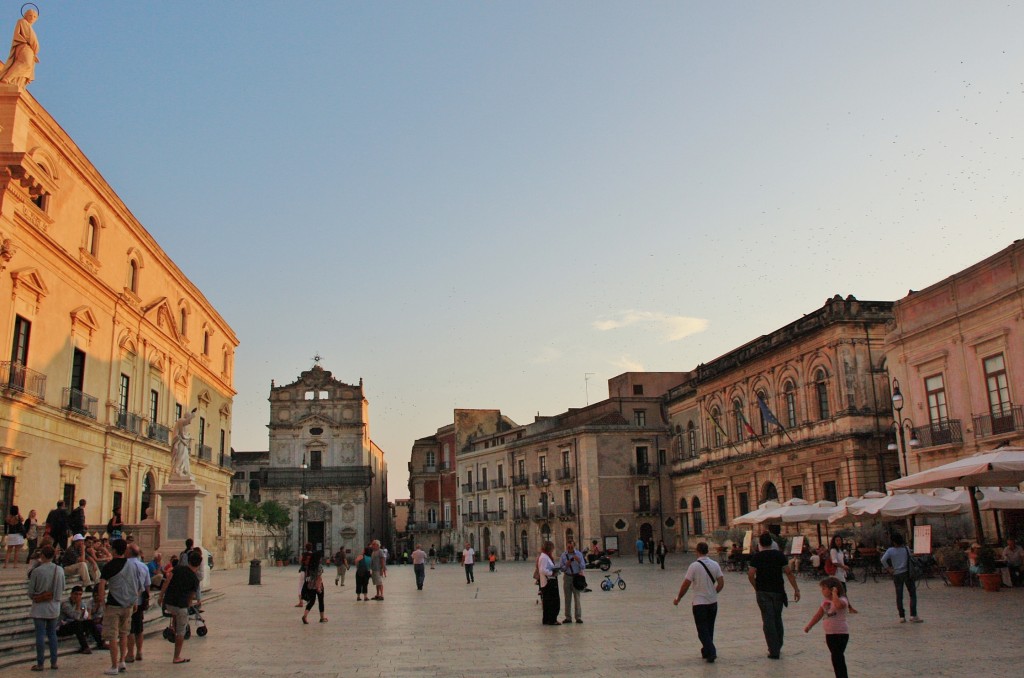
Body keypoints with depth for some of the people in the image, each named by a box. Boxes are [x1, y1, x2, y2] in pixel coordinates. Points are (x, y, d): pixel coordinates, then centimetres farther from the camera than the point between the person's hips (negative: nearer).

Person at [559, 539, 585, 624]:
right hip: (567, 577, 1)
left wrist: (579, 561, -22)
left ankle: (578, 617, 2)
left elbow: (583, 567, -4)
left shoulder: (579, 554, -2)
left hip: (576, 577, -1)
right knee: (567, 598, 7)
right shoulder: (563, 555, -1)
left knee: (577, 598, -3)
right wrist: (566, 565, -19)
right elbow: (561, 568, 0)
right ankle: (568, 617, 13)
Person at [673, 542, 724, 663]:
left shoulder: (694, 566, -14)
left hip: (699, 603, -5)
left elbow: (686, 585, -12)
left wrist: (678, 598, 0)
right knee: (709, 628, 18)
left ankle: (711, 652, -10)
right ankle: (706, 651, 27)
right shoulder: (715, 565, -1)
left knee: (702, 630, 2)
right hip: (713, 602, 5)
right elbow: (721, 583, 1)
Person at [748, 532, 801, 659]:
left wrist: (756, 587, 6)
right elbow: (788, 573, -2)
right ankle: (778, 647, 24)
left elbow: (751, 575, -10)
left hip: (763, 592, -2)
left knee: (768, 620, 0)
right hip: (778, 591, 2)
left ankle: (774, 651, -3)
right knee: (777, 619, 16)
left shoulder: (756, 557, -4)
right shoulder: (779, 555, 1)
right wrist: (796, 589, 2)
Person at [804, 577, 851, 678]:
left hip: (841, 634, -8)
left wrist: (834, 594, -29)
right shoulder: (826, 601, 10)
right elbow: (819, 614, 17)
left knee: (837, 656, -9)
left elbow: (838, 605, -42)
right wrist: (809, 626, 19)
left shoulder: (841, 600, -15)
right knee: (836, 657, 13)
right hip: (829, 634, 8)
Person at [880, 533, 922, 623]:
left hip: (897, 574, 1)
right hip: (907, 573, -1)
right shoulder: (906, 549, -3)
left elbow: (883, 560, -15)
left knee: (899, 596, 5)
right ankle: (913, 615, -2)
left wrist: (889, 569, -5)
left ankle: (902, 617, 3)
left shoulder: (890, 550, -5)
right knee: (913, 594, 5)